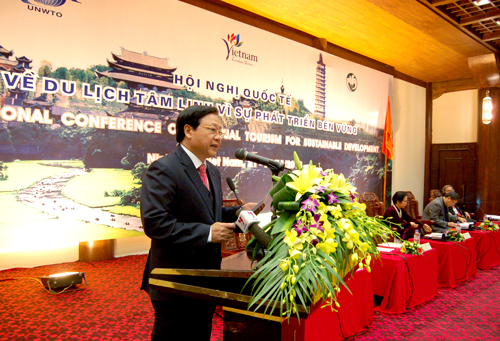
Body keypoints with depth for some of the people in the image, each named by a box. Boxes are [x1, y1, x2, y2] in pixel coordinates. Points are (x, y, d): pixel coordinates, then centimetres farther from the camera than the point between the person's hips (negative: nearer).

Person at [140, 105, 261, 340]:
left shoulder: (212, 171, 12)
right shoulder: (163, 170, -18)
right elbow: (154, 223, -26)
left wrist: (239, 213, 1)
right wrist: (207, 233, -26)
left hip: (206, 281, 9)